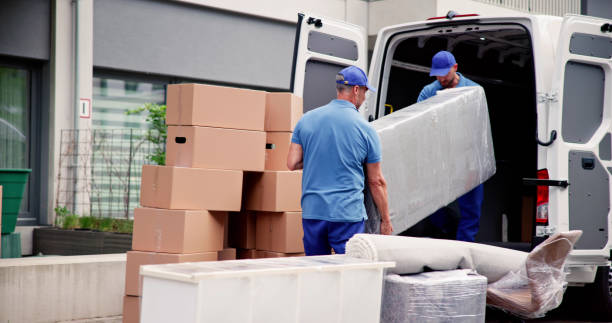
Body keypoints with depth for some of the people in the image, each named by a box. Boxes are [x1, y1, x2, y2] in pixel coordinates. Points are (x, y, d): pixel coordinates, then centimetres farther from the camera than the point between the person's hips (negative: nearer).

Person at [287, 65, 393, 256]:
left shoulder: (306, 120, 5)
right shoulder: (365, 129, -3)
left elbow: (292, 163, 3)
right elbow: (376, 181, 1)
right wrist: (385, 220, 10)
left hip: (312, 212, 4)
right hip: (348, 214, -4)